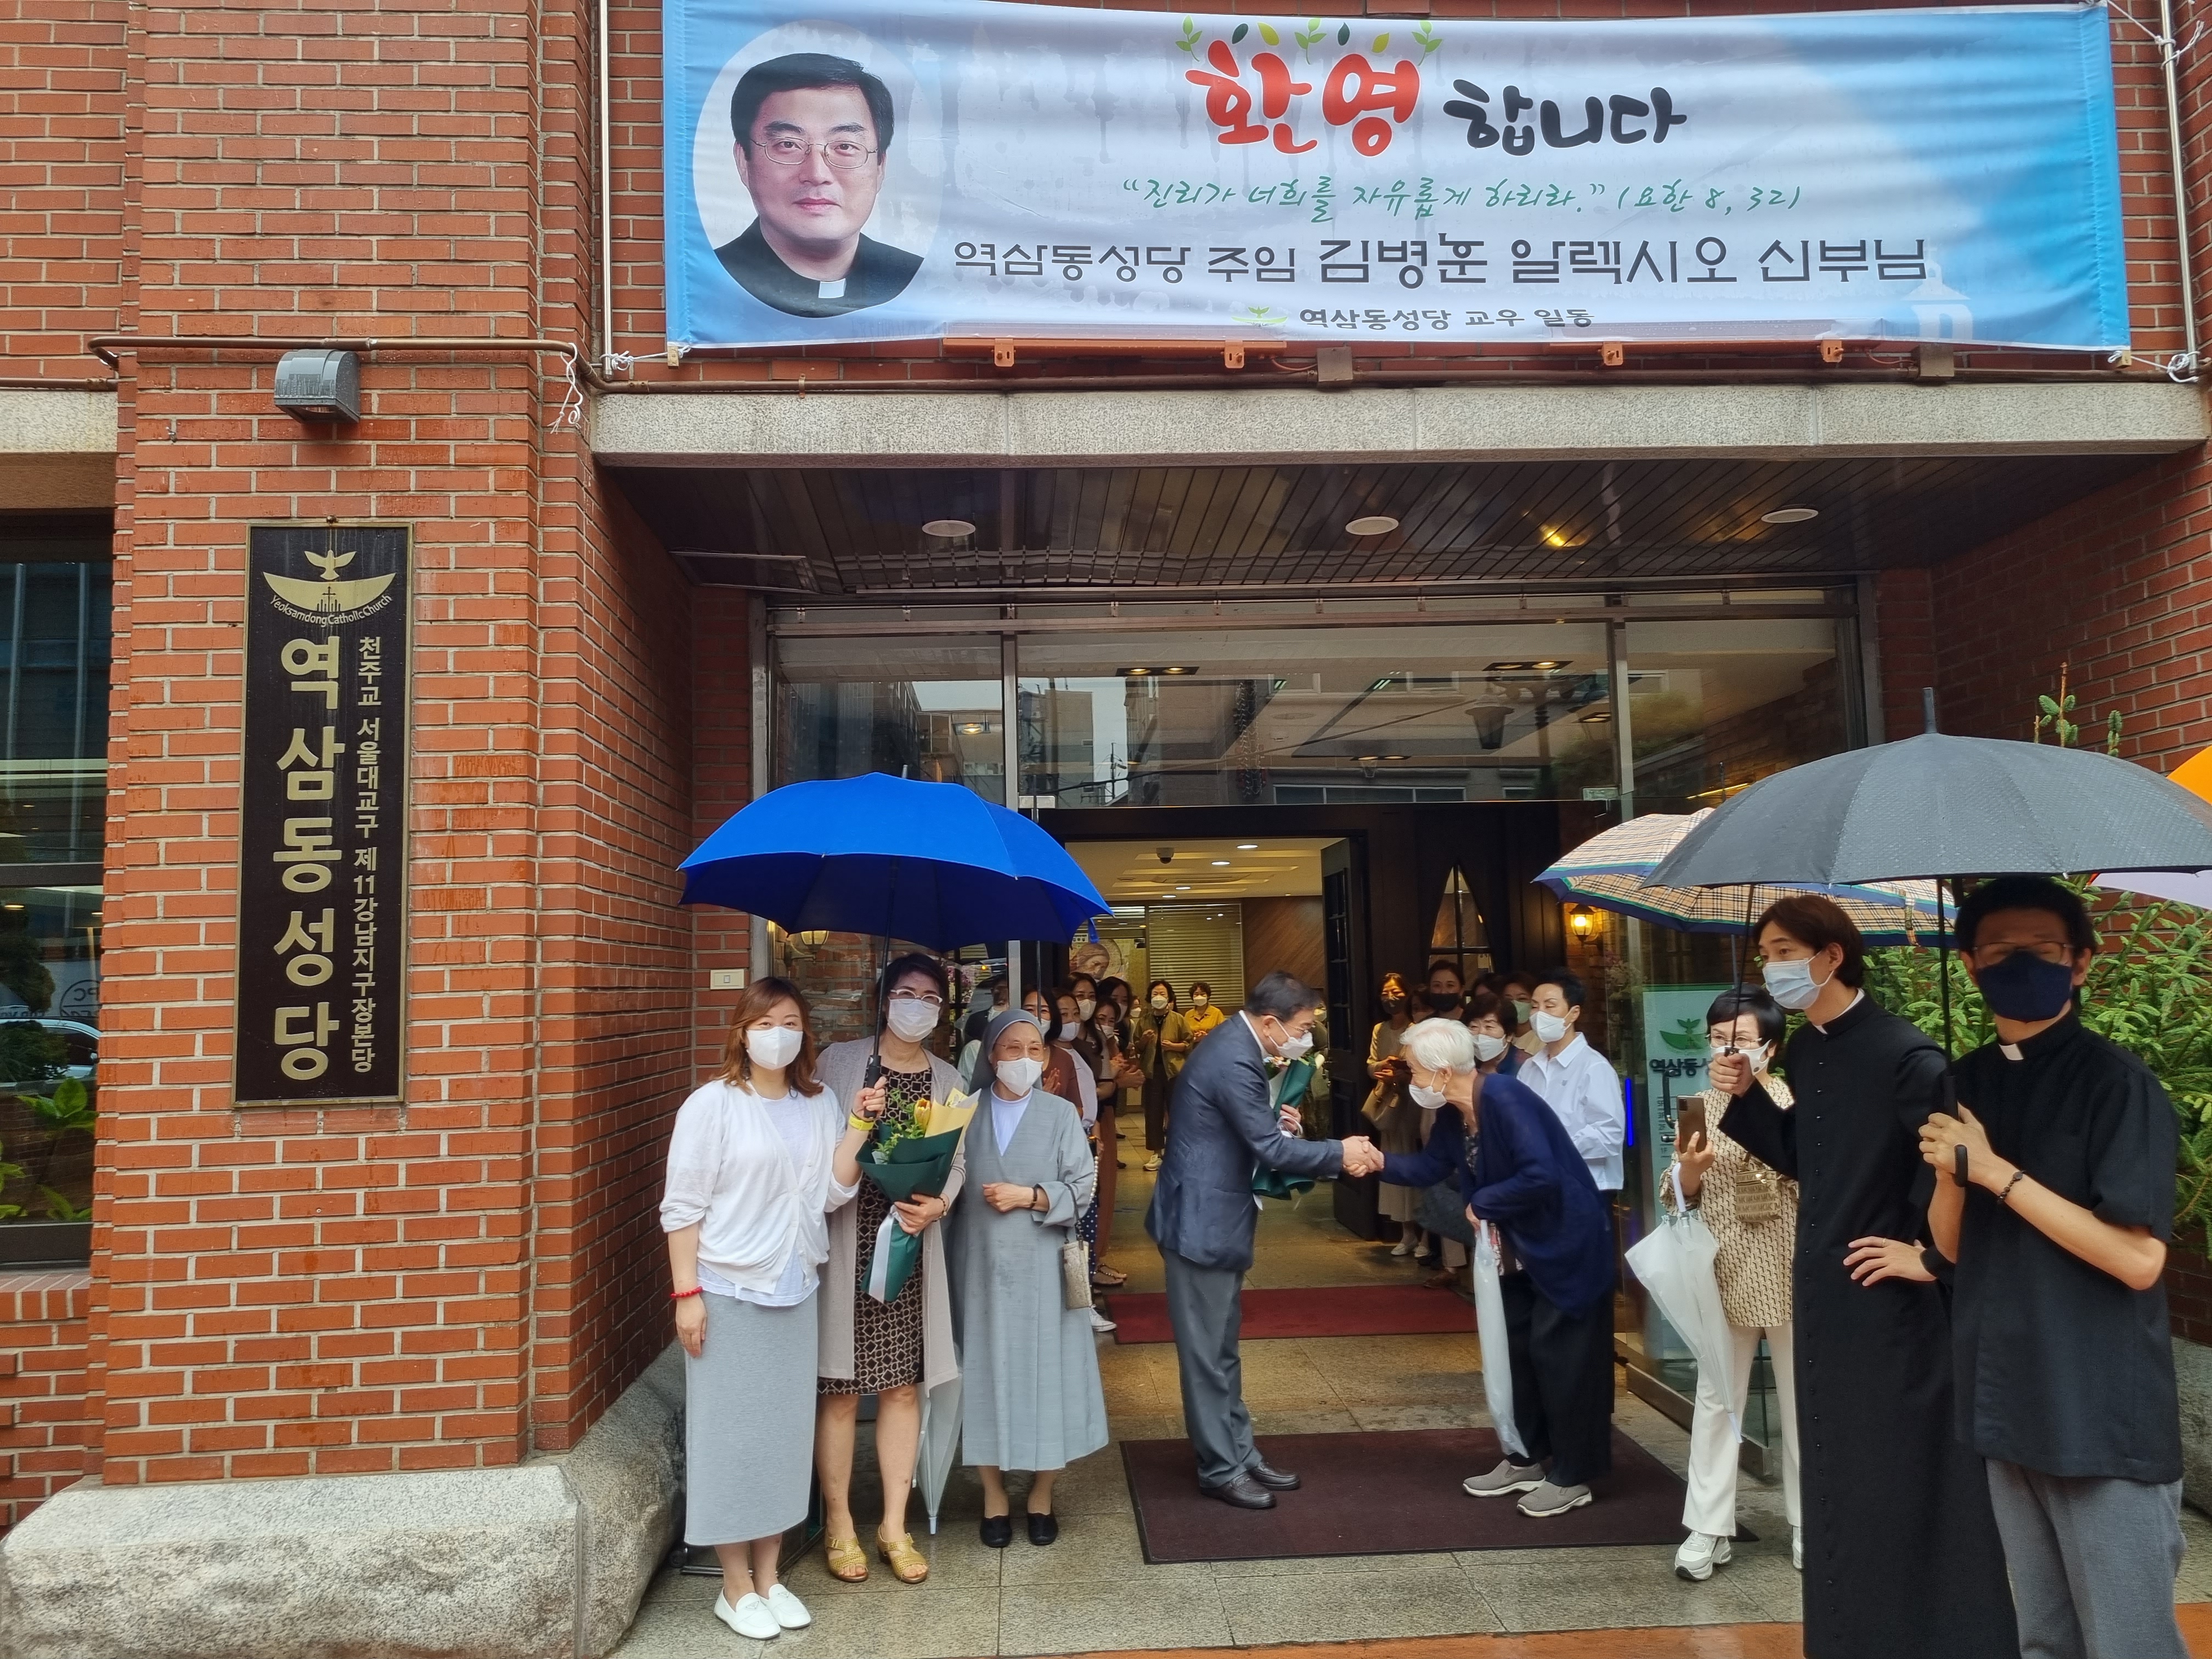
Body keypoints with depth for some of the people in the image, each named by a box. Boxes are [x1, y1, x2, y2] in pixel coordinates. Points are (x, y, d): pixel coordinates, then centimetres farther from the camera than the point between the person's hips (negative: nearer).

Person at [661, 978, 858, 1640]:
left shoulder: (819, 1105, 5)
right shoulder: (712, 1105, -9)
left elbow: (833, 1194, 0)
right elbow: (682, 1206, -9)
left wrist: (859, 1127, -8)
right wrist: (687, 1293, -13)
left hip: (795, 1290, 5)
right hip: (728, 1291, -5)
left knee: (784, 1430, 12)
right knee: (732, 1433, 4)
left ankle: (768, 1576, 26)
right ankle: (736, 1587, 19)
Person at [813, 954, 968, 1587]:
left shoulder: (947, 1081, 9)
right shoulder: (839, 1061, -1)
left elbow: (957, 1161, 8)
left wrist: (939, 1204, -11)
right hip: (845, 1241, -3)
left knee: (903, 1386, 9)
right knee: (841, 1387, 3)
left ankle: (894, 1525, 22)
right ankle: (839, 1523, 19)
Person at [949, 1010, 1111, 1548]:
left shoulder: (1061, 1114, 3)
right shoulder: (968, 1114, 5)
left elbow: (1082, 1189, -2)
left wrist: (1027, 1196, -13)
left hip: (1041, 1267, -1)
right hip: (981, 1265, 1)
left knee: (1045, 1374, 2)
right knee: (987, 1375, 4)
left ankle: (1041, 1496, 18)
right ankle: (994, 1497, 18)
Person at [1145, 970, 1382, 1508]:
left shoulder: (1236, 1046, 7)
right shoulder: (1234, 1062, -25)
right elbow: (1271, 1148, -23)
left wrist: (1273, 1118, 3)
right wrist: (1341, 1153, -13)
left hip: (1215, 1217, 11)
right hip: (1201, 1221, -11)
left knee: (1223, 1349, 18)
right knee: (1206, 1354, 3)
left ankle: (1240, 1454, 29)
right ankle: (1220, 1470, 15)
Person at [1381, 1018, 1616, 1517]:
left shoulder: (1505, 1099, -29)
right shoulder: (1453, 1113, -1)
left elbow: (1540, 1176, -35)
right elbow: (1430, 1166, 7)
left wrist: (1482, 1204, -22)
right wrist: (1379, 1162, -8)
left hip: (1568, 1243, -9)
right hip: (1522, 1249, 9)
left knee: (1559, 1356, 0)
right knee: (1518, 1350, 15)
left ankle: (1571, 1477, 14)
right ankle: (1529, 1460, 29)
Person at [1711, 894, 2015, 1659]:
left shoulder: (1902, 1053, -19)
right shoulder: (1803, 1051, 6)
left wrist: (1934, 1254, -17)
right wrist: (1745, 1098, 1)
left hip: (1891, 1299, -8)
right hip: (1822, 1290, 8)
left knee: (1904, 1476, 3)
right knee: (1838, 1474, 18)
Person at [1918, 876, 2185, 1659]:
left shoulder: (2117, 1082, -12)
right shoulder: (1967, 1083, 7)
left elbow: (2138, 1259, -18)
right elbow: (1953, 1244, 8)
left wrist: (1996, 1171, -19)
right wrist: (1949, 1172, -12)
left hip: (2104, 1412, -6)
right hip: (2008, 1400, 6)